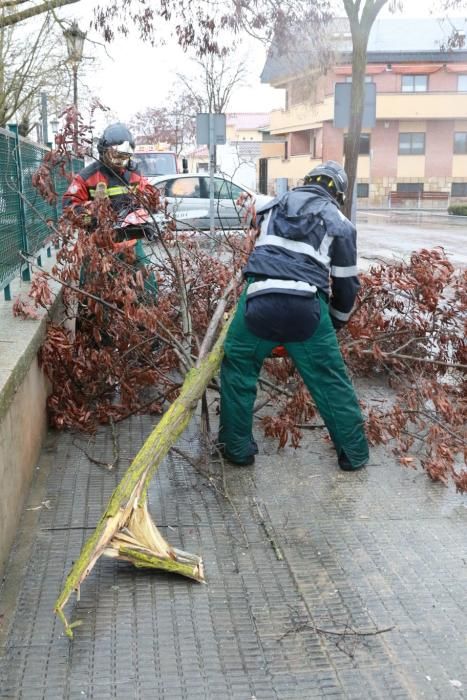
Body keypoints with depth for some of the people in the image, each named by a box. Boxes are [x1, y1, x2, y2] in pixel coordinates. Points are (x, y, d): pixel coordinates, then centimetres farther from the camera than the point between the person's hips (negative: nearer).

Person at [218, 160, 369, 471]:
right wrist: (337, 323, 33)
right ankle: (355, 453, 23)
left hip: (260, 299, 1)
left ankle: (238, 449, 23)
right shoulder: (340, 223, 17)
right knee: (331, 380, 12)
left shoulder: (275, 205, 25)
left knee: (238, 369, 19)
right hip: (306, 305, -1)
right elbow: (347, 283, 18)